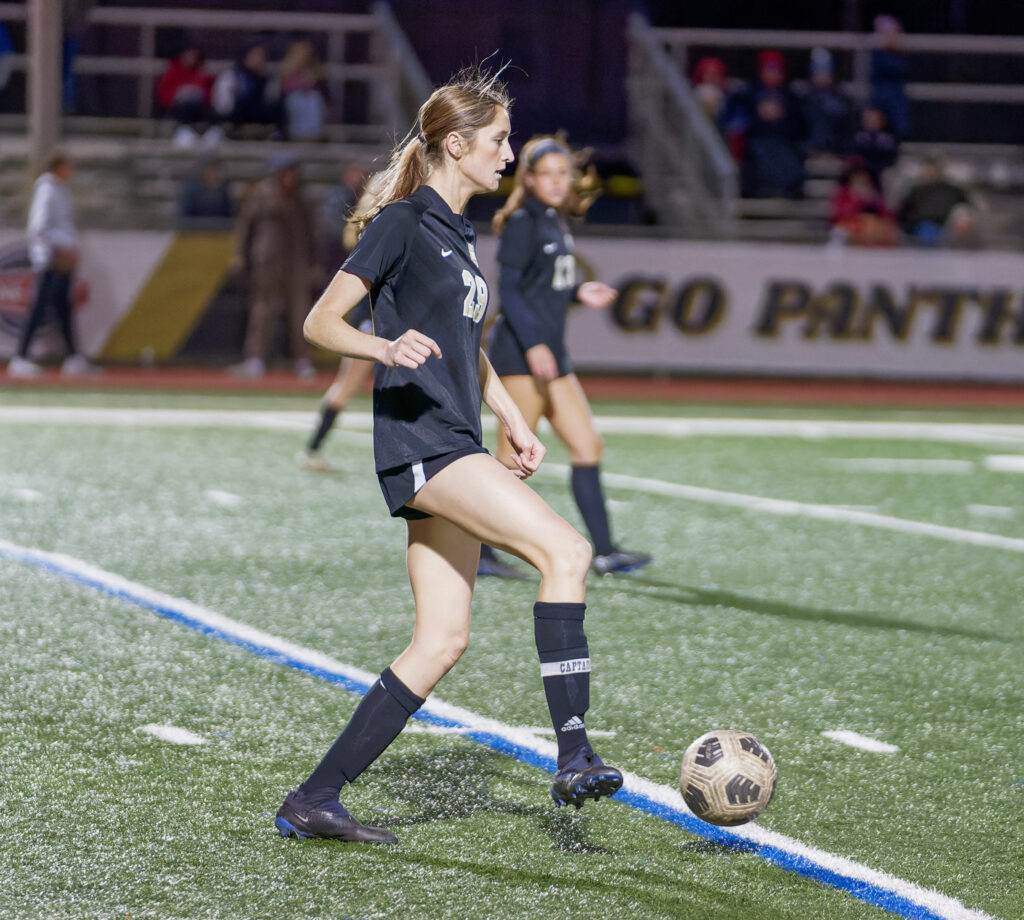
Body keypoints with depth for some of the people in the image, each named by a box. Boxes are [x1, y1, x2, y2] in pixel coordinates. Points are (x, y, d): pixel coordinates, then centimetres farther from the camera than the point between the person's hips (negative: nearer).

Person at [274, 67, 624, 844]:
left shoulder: (458, 232, 20)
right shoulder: (403, 222, -6)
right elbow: (321, 322, -11)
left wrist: (515, 422, 22)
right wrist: (385, 348, -29)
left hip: (455, 449, 9)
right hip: (418, 439, -9)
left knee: (443, 640, 4)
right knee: (565, 550, -22)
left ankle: (313, 801, 6)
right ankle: (574, 757, -24)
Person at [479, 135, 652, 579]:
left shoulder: (555, 222, 16)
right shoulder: (522, 223, -10)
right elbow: (508, 289, -16)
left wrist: (579, 293, 8)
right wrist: (533, 346, -22)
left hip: (550, 354, 9)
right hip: (521, 355, -9)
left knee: (587, 447, 6)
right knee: (514, 458, -7)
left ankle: (603, 552, 7)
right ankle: (477, 550, 1)